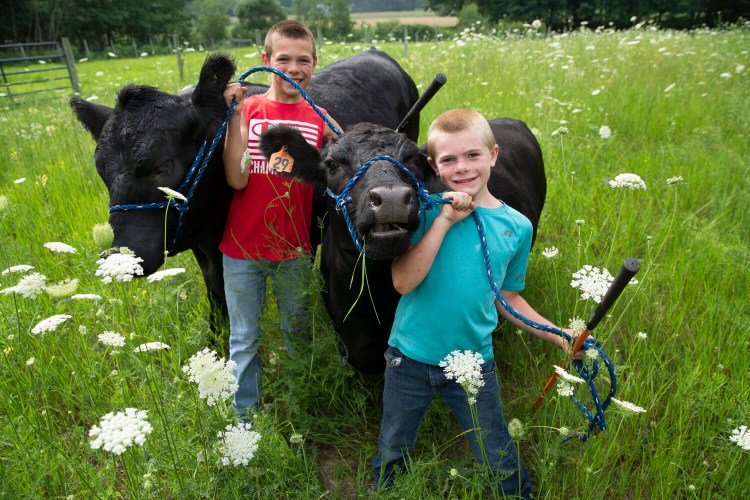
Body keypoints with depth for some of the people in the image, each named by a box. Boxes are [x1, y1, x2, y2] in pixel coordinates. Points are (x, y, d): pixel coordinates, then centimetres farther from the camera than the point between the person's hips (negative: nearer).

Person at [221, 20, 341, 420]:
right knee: (243, 340, 13)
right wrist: (235, 115, -18)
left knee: (299, 334, 18)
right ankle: (245, 420, 33)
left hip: (294, 250, 1)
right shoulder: (248, 109, -4)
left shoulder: (320, 118, 0)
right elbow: (237, 179, -15)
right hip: (242, 249, -1)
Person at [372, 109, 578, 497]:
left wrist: (559, 337, 1)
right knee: (390, 457, 21)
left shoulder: (517, 226, -3)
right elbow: (403, 282, -22)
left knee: (503, 466, 15)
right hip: (409, 360, 0)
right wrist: (444, 221, -24)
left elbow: (508, 297, 9)